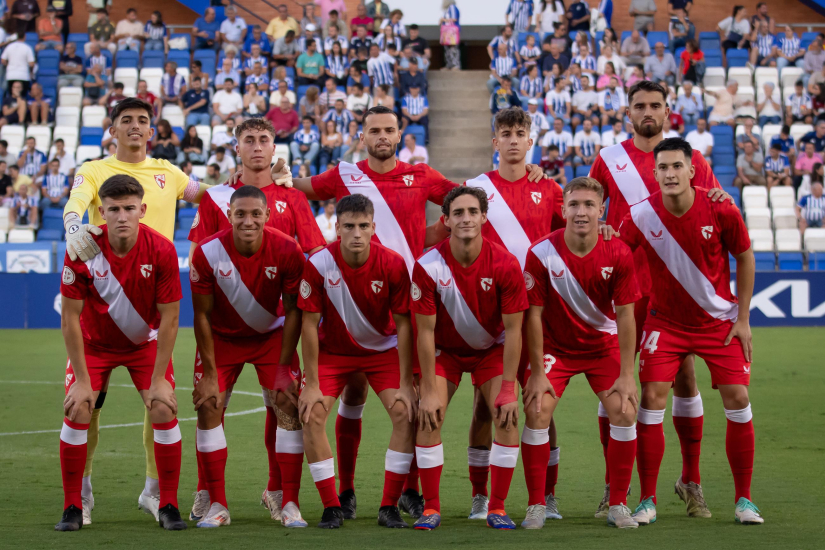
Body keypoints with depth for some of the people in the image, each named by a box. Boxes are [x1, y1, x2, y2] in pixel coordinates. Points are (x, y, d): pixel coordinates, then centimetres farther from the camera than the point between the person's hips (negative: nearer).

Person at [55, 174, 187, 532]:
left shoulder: (162, 251, -25)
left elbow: (169, 318, -16)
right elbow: (70, 316, -17)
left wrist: (159, 380, -17)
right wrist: (82, 380, -18)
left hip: (146, 342, 0)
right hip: (94, 342, 0)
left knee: (164, 411, -13)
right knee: (77, 412, -14)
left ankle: (168, 506, 0)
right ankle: (72, 508, 0)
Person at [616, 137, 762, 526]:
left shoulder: (721, 212, -16)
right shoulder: (640, 216, -16)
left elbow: (744, 257, -2)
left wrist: (743, 318, -2)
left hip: (720, 322, 0)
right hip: (665, 321, 0)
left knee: (737, 399, -6)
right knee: (651, 399, -11)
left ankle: (744, 499, 7)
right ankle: (648, 500, -1)